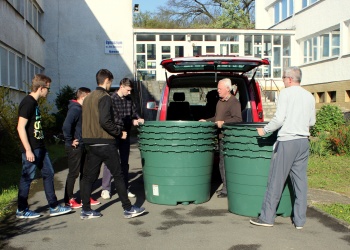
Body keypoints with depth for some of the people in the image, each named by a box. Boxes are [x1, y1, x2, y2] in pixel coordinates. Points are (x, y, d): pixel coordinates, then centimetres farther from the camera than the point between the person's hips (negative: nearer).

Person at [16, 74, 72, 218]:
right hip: (31, 149, -10)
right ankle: (21, 211, 15)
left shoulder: (34, 103, 13)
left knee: (48, 174, 11)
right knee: (27, 178, 1)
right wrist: (28, 150, -22)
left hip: (39, 147, 10)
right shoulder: (28, 103, -16)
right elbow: (21, 127, -21)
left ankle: (54, 207, 17)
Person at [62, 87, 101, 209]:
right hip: (75, 147, -9)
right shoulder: (75, 109, -18)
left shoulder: (81, 109, 11)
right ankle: (69, 199, 12)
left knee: (84, 172, 15)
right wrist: (70, 141, -21)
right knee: (73, 173, 0)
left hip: (82, 146, 9)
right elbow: (66, 126, -30)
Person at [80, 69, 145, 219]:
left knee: (89, 176, 11)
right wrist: (119, 132, -10)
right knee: (118, 175, 0)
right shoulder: (105, 97, -12)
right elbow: (105, 121, -23)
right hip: (105, 143, -8)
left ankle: (86, 210, 15)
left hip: (91, 143, 8)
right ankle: (128, 209, 6)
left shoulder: (88, 98, 14)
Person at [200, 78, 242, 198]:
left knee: (225, 163, -8)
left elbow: (238, 119, -21)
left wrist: (223, 122, -26)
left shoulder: (234, 102, -11)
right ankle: (225, 187, 23)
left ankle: (228, 189, -1)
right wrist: (206, 121, 21)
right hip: (220, 136, 10)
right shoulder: (220, 101, 20)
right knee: (222, 163, 14)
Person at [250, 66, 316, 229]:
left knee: (276, 180, 1)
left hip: (287, 141, -6)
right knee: (300, 180, 9)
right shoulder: (309, 96, 11)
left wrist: (265, 130, -1)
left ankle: (267, 217, 7)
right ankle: (299, 220, 13)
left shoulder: (286, 93, -6)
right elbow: (312, 122, 16)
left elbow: (279, 119, -14)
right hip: (303, 141, 6)